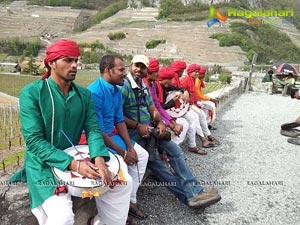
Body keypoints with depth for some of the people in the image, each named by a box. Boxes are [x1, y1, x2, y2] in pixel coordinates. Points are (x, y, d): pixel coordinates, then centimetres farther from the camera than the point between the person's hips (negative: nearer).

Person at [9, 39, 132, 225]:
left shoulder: (84, 94, 1)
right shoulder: (31, 93, -15)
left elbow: (93, 129, -5)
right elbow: (34, 140, -20)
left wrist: (99, 159, -25)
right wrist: (73, 165, -29)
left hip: (75, 155, 5)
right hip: (44, 162, -5)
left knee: (124, 182, -1)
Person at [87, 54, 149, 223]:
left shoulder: (117, 90, 3)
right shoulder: (95, 92, -24)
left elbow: (120, 121, 6)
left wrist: (130, 147, -5)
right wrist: (123, 153, -18)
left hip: (112, 134, 9)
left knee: (142, 155, 5)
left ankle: (130, 199, 14)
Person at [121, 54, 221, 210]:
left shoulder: (144, 88, 16)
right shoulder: (124, 85, -10)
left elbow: (153, 110, 15)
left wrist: (160, 122, -5)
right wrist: (137, 125, -20)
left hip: (149, 129, 8)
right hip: (134, 132, -8)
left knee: (175, 149, -3)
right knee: (156, 162, -17)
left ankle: (195, 192, -2)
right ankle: (189, 196, -10)